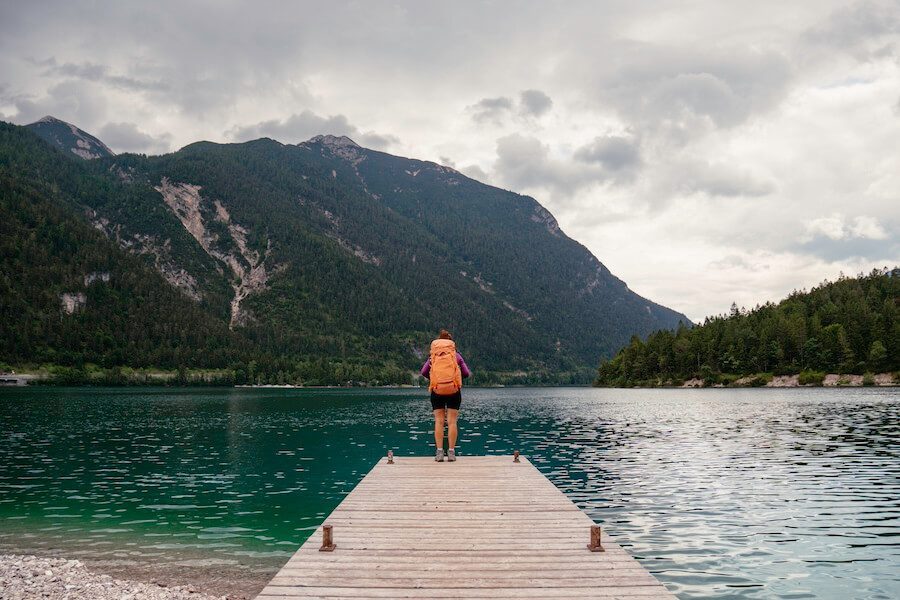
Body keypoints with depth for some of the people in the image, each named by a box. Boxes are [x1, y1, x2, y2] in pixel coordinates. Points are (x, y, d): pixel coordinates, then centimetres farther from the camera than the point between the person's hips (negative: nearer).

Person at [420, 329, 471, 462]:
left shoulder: (433, 356, 8)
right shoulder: (456, 355, 6)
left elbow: (424, 372, 0)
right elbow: (467, 373, 3)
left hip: (437, 391, 1)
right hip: (454, 391, 0)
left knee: (439, 421, 5)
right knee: (452, 422, 2)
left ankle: (439, 452, 0)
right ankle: (451, 452, 0)